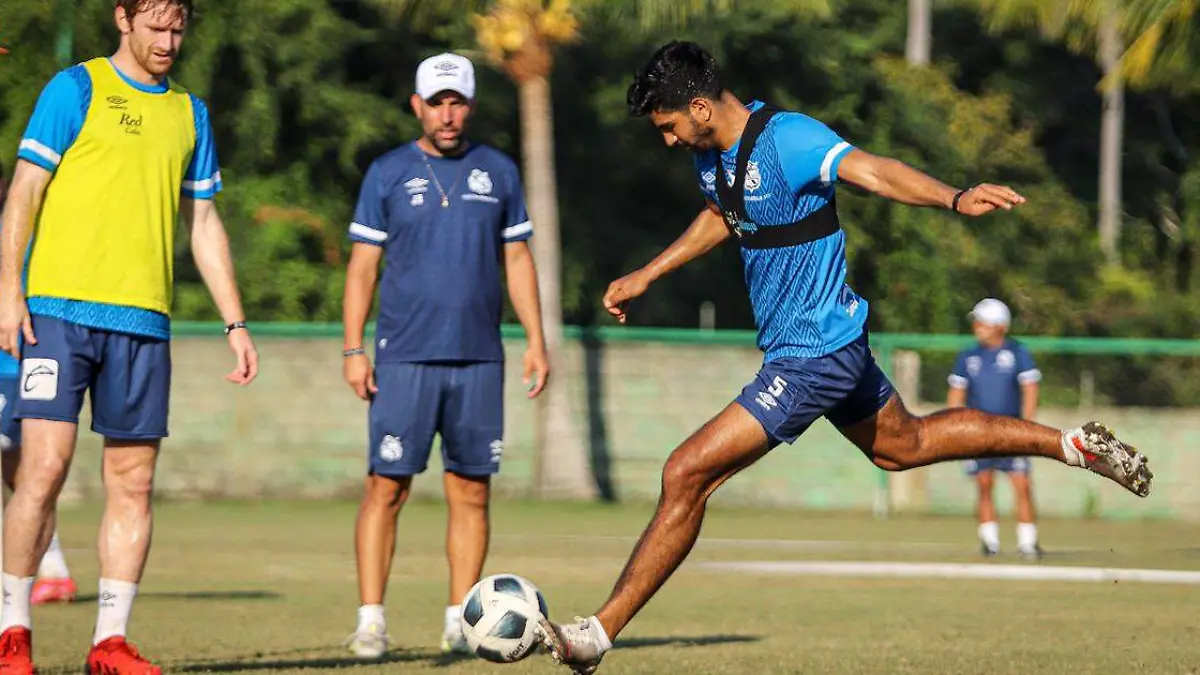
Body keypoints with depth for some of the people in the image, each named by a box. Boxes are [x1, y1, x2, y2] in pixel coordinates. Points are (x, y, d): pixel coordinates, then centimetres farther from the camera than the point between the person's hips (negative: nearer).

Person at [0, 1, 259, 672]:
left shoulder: (190, 113, 16)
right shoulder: (75, 89, 2)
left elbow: (204, 224, 20)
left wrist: (235, 322, 15)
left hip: (144, 320, 5)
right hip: (60, 310, -5)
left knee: (133, 482, 1)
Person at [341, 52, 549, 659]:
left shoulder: (497, 172, 10)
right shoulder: (387, 174, 4)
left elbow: (517, 259, 14)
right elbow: (362, 265, 4)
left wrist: (536, 341, 7)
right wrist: (353, 349, -3)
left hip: (479, 359, 2)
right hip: (404, 358, -2)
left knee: (471, 493, 2)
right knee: (386, 488, -7)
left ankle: (460, 622, 8)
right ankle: (370, 620, -4)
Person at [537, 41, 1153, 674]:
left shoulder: (786, 140, -24)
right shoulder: (711, 153, 4)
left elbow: (873, 170, -39)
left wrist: (955, 198, -55)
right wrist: (645, 276, 28)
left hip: (812, 355, -10)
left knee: (685, 476, -13)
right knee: (905, 444, 29)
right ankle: (1075, 445, 38)